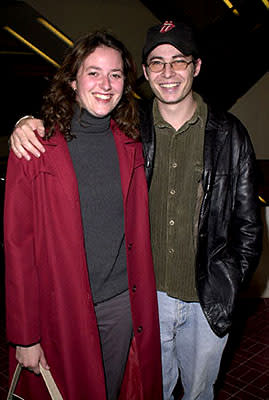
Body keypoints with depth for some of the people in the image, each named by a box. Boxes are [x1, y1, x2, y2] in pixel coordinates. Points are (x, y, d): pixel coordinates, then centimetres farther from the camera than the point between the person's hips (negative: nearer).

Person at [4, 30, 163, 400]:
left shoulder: (130, 145, 2)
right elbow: (17, 245, -10)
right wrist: (24, 336, -8)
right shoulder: (36, 146, -11)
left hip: (123, 302, 4)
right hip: (61, 310, -3)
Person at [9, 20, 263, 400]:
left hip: (206, 300, 0)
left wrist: (233, 282, -4)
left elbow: (248, 222, -1)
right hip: (147, 294, 1)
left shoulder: (229, 134, -7)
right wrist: (29, 123, -15)